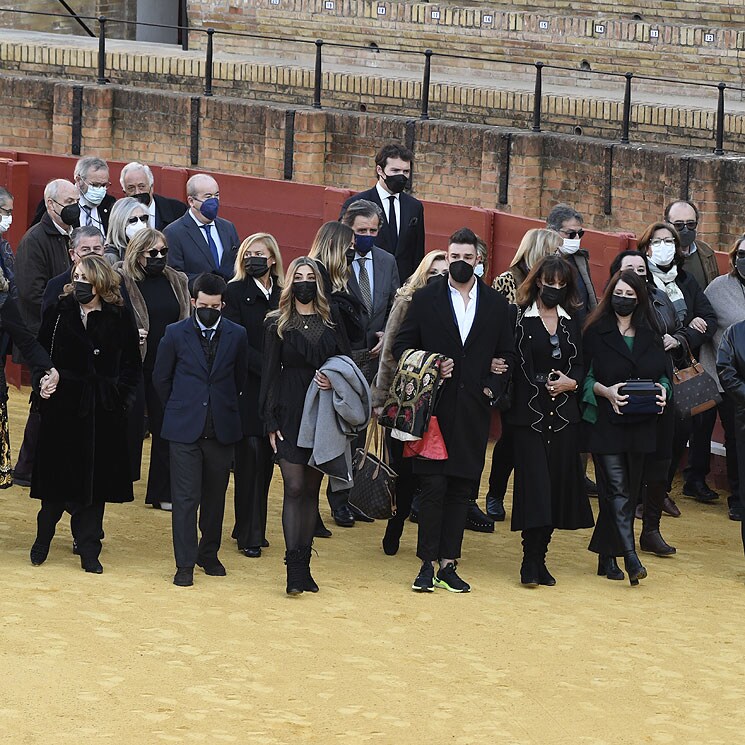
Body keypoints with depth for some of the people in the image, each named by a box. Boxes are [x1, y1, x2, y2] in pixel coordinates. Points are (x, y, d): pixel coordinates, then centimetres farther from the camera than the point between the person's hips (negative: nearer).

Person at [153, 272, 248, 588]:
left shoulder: (236, 335, 2)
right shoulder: (176, 334, -1)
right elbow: (161, 378, 9)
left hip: (222, 428, 2)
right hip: (185, 429, -2)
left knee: (215, 496, 10)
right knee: (185, 497, -4)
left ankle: (209, 555, 24)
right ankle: (185, 564, 0)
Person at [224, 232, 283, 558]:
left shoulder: (282, 296, 11)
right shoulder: (236, 293, -2)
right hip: (247, 387, -4)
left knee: (264, 459, 7)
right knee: (251, 456, -8)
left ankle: (251, 528, 16)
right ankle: (249, 534, -3)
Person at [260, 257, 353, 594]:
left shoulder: (332, 320, 8)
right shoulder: (277, 324, 2)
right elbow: (269, 373, 1)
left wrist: (335, 381, -12)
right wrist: (270, 422, -5)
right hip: (290, 413, -3)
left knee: (311, 489, 6)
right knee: (295, 488, -10)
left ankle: (304, 565, 11)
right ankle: (293, 566, -12)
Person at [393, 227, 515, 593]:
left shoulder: (496, 303, 10)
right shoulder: (425, 298, 5)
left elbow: (507, 354, 14)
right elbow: (402, 345, 6)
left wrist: (493, 388, -1)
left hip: (473, 409, 2)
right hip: (435, 405, -2)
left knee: (461, 488, 4)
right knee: (433, 486, -6)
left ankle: (449, 563, 8)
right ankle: (428, 563, -2)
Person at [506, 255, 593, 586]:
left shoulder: (572, 322, 13)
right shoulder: (517, 317, -1)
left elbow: (581, 365, 16)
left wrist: (571, 382, -3)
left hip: (563, 415, 5)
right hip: (528, 413, -5)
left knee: (558, 484, 2)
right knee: (534, 483, -11)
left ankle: (538, 559, 11)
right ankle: (532, 562, -6)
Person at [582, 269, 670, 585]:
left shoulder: (650, 337, 12)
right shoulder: (596, 333, 0)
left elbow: (663, 374, 15)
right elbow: (585, 376, -2)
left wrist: (663, 390, -6)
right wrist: (605, 391, -19)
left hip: (640, 425, 4)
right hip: (605, 423, -4)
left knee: (629, 489, 6)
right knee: (617, 488, -11)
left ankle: (606, 555, 16)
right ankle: (630, 557, -18)